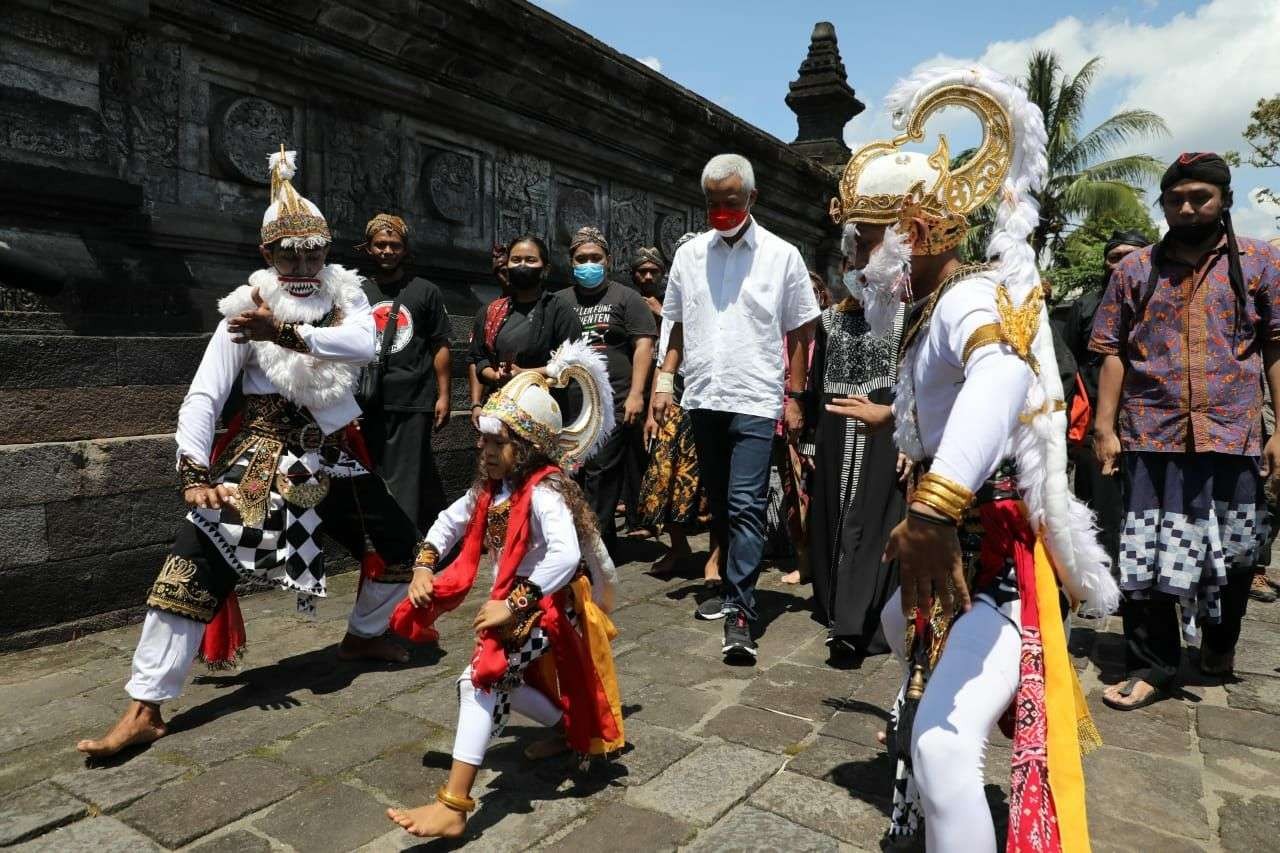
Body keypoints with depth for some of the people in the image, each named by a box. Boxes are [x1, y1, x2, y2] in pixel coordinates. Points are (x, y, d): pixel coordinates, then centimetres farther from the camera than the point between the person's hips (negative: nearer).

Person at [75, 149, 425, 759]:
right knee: (197, 558, -16)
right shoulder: (246, 310, -6)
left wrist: (283, 332, -28)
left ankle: (364, 635, 39)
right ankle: (145, 709, -6)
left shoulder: (345, 295, 2)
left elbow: (362, 344, -21)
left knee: (399, 544, 11)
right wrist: (194, 473, -21)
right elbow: (202, 396, -10)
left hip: (337, 456, 4)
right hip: (266, 453, -3)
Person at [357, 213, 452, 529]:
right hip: (369, 403, 3)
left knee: (406, 482, -4)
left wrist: (443, 395, -3)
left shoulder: (425, 292, 4)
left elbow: (440, 346, 4)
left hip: (412, 402, -3)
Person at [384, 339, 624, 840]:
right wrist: (423, 566, 1)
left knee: (481, 680, -19)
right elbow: (450, 521, 16)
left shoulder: (543, 492, -26)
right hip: (516, 602, 10)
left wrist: (511, 606, -38)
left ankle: (453, 806, -14)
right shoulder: (490, 488, 1)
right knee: (503, 679, 22)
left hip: (546, 607, -10)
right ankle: (573, 732, 41)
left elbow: (565, 555, -41)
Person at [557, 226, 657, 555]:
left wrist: (636, 393, -10)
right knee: (572, 474, 6)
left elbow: (643, 345, -2)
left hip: (614, 404, -4)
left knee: (601, 474, -6)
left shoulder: (626, 298, 6)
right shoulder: (560, 302, 17)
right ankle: (604, 540, 19)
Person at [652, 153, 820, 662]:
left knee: (746, 506, -10)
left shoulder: (782, 256, 1)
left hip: (756, 400, -4)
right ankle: (734, 586, 31)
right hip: (703, 397, 4)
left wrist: (794, 397, -2)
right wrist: (664, 379, 4)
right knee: (719, 504, 14)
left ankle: (740, 612, -7)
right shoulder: (689, 254, 9)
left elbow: (799, 333, 3)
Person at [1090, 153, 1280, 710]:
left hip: (1234, 435, 1)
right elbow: (1113, 352, 5)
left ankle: (1220, 642, 39)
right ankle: (1152, 666, 14)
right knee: (1146, 554, 1)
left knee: (1234, 555, 13)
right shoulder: (1133, 269, 8)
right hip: (1151, 435, 0)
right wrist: (1104, 427, -2)